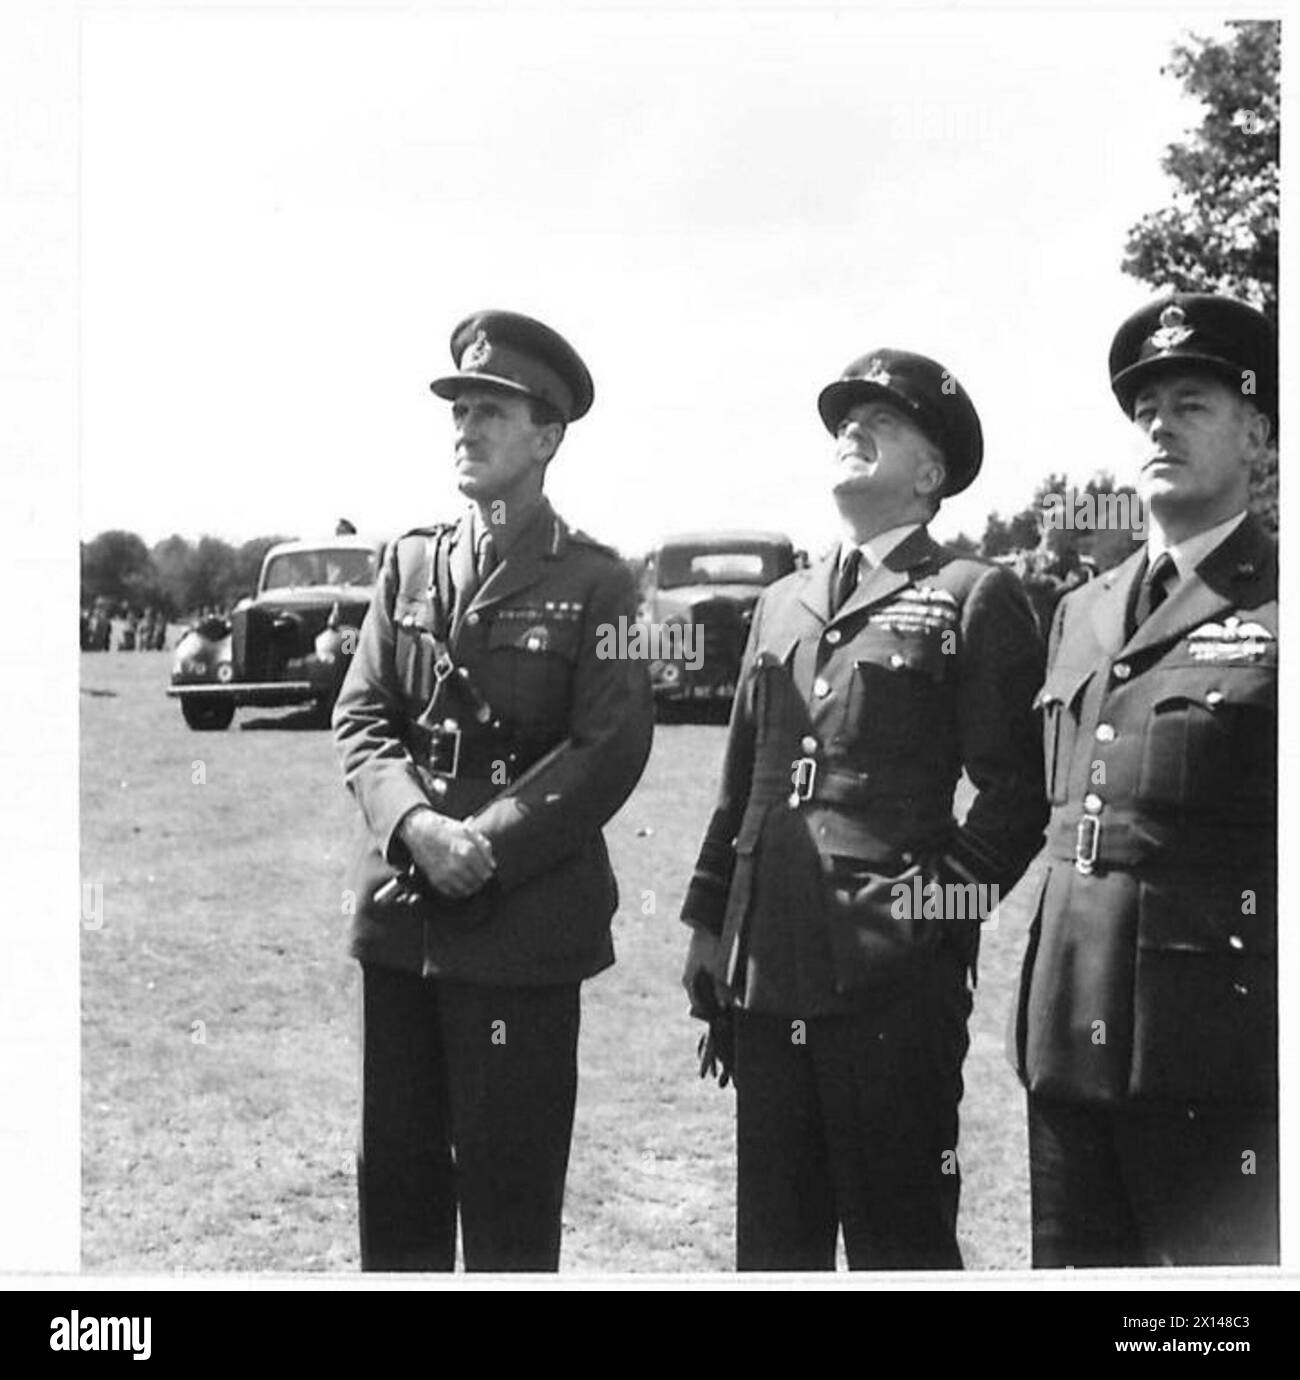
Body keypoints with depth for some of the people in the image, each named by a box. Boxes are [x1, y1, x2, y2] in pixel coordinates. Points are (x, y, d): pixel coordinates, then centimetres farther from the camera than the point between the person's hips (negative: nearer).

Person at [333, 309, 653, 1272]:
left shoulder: (594, 581, -2)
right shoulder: (411, 561, 11)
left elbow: (610, 750, -9)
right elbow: (361, 716, 6)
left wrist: (490, 846, -16)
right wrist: (417, 825, -12)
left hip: (526, 927, -4)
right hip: (400, 913, 5)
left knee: (509, 1191, 3)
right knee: (396, 1174, 12)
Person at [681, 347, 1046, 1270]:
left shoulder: (975, 597, -1)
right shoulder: (782, 603, 19)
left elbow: (1019, 786, -7)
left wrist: (943, 896, -14)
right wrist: (709, 918, 14)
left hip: (896, 977, -6)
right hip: (771, 969, 6)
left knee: (900, 1236, 3)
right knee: (774, 1233, 14)